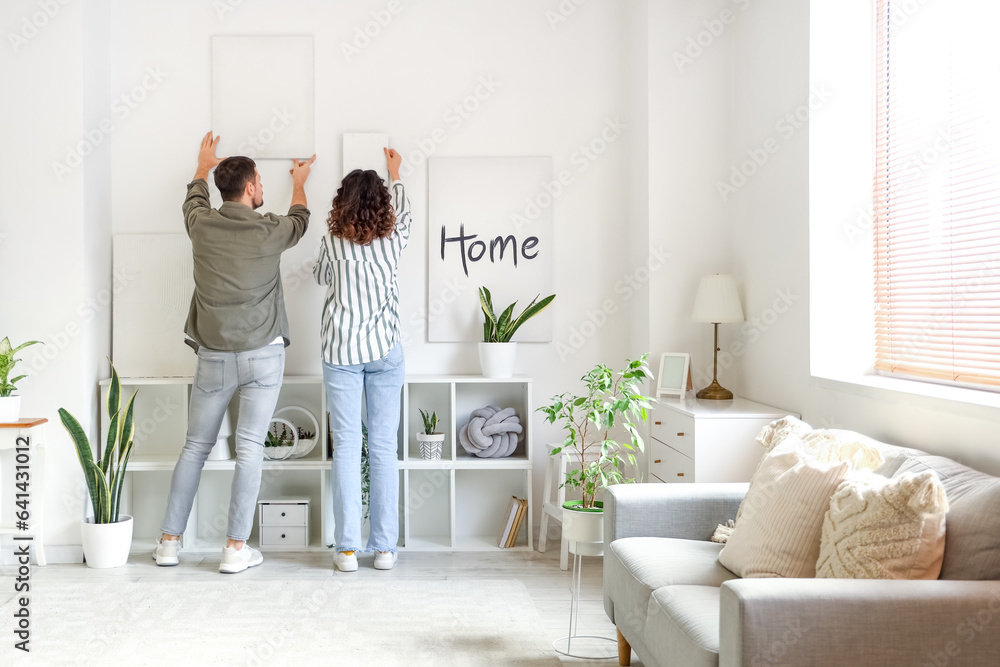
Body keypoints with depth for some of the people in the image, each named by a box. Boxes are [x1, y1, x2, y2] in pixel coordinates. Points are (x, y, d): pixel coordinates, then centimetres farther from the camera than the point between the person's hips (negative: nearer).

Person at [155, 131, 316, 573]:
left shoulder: (202, 225, -1)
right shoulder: (270, 231, -7)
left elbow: (194, 201, 26)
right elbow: (299, 220, 18)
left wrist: (203, 167, 46)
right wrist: (299, 181, 38)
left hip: (214, 356, 3)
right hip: (263, 354, -3)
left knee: (195, 447, 12)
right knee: (250, 449, -1)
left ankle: (169, 542, 18)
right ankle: (236, 549, 0)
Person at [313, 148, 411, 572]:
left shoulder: (332, 242, -5)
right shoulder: (393, 239, -2)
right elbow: (403, 212, 22)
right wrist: (395, 175, 38)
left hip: (341, 353, -1)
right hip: (385, 351, 1)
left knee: (346, 448, 0)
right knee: (384, 448, 4)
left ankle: (348, 549, 1)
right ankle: (385, 547, 7)